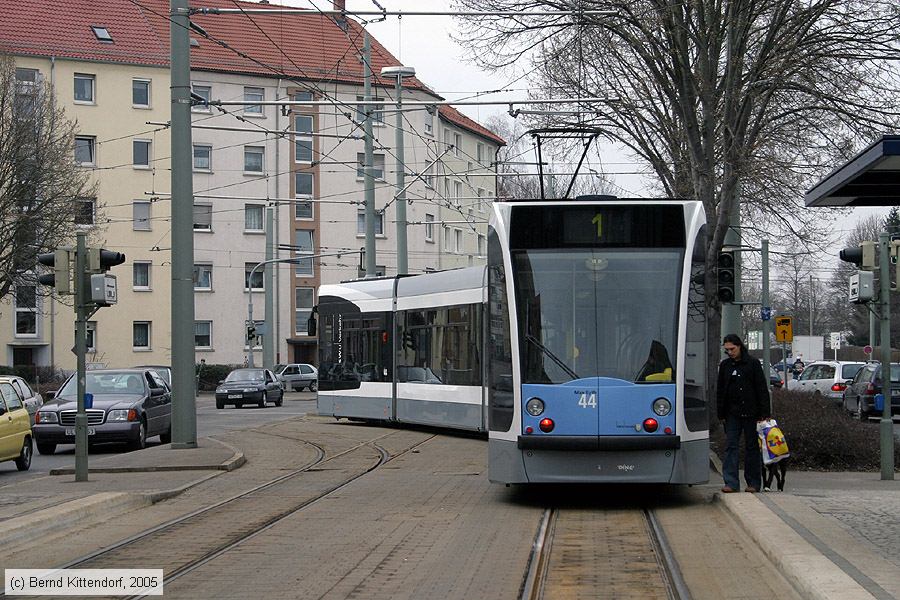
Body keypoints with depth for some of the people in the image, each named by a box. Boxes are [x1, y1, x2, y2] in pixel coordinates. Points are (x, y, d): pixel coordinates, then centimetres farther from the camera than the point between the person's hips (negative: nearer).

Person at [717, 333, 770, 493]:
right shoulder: (724, 365, 10)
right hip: (732, 414, 3)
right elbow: (720, 391, 15)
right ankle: (731, 483, -4)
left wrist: (763, 413, -9)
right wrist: (721, 414, 8)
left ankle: (753, 483, 10)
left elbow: (762, 389, -2)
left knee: (752, 447, 3)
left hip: (750, 413, -3)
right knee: (731, 447, -3)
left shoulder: (753, 364, -1)